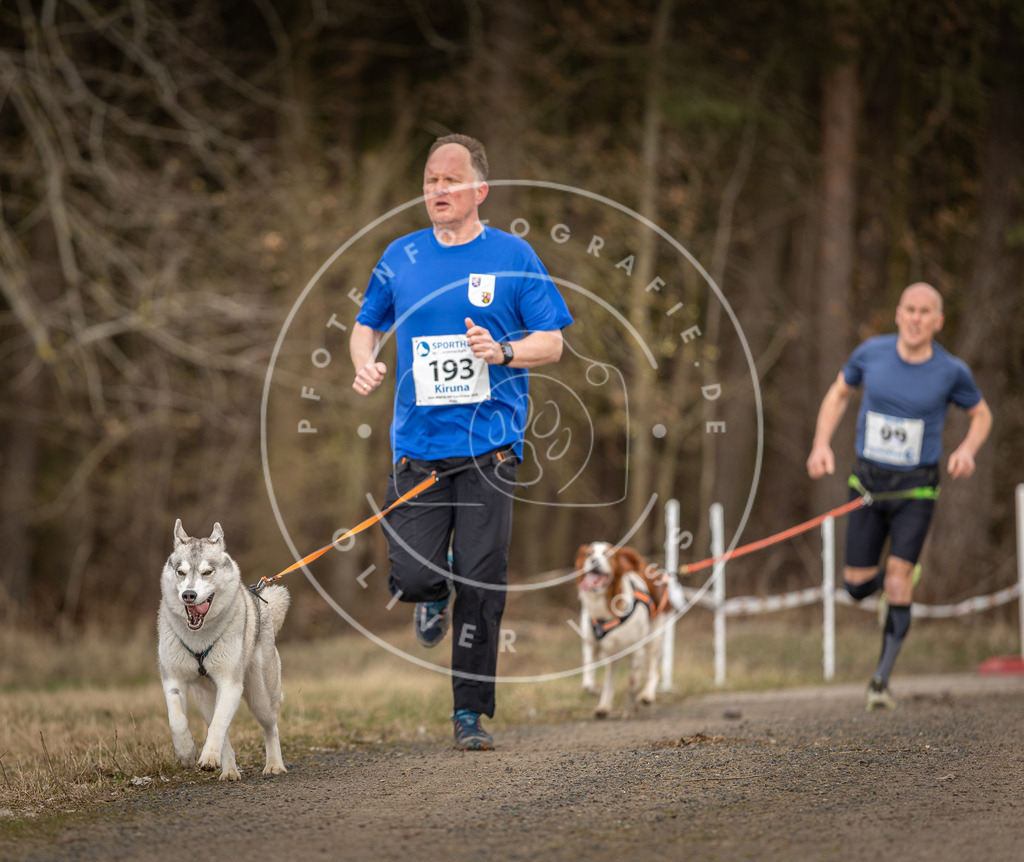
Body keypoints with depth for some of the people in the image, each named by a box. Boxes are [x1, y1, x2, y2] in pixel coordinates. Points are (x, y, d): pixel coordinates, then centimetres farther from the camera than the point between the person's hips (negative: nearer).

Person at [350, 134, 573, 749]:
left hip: (489, 447, -2)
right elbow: (367, 324, 21)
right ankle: (435, 597, 30)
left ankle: (471, 713, 6)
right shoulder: (400, 258, 9)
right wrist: (366, 365, 0)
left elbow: (552, 342, 3)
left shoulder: (513, 257, 2)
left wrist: (502, 351, -16)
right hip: (417, 443, 2)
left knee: (481, 586, -6)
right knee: (411, 576, -8)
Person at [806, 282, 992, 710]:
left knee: (897, 574, -16)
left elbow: (981, 415, 7)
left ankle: (882, 678, -6)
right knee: (857, 585, 3)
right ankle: (903, 574, 40)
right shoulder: (871, 353, -7)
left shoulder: (951, 371, -10)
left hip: (916, 487, -2)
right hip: (868, 480, 2)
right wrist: (821, 444, -3)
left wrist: (967, 449, -13)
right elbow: (838, 394, 10)